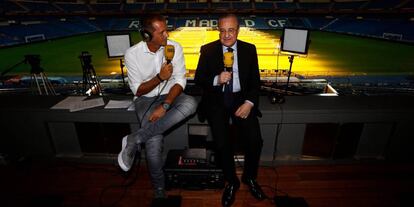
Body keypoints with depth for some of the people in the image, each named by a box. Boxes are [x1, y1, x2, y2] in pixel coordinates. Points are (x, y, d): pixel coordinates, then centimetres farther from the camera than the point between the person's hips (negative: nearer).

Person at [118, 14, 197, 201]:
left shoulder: (175, 47, -7)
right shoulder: (132, 54, -10)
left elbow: (180, 81, -9)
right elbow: (138, 90, -8)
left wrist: (164, 106, -23)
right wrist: (159, 77, -26)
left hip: (170, 95, 3)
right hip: (146, 99, -2)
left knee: (190, 103, -33)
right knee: (154, 143, -25)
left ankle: (135, 139, -24)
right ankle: (159, 191, 4)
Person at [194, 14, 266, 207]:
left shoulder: (249, 49, 5)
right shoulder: (208, 50, 2)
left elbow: (255, 80, 4)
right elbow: (198, 79, -1)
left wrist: (249, 103, -12)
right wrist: (216, 80, -21)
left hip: (241, 98, 1)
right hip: (217, 100, -1)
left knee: (255, 140, -14)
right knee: (222, 143, -18)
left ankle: (249, 177, 18)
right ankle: (231, 181, 13)